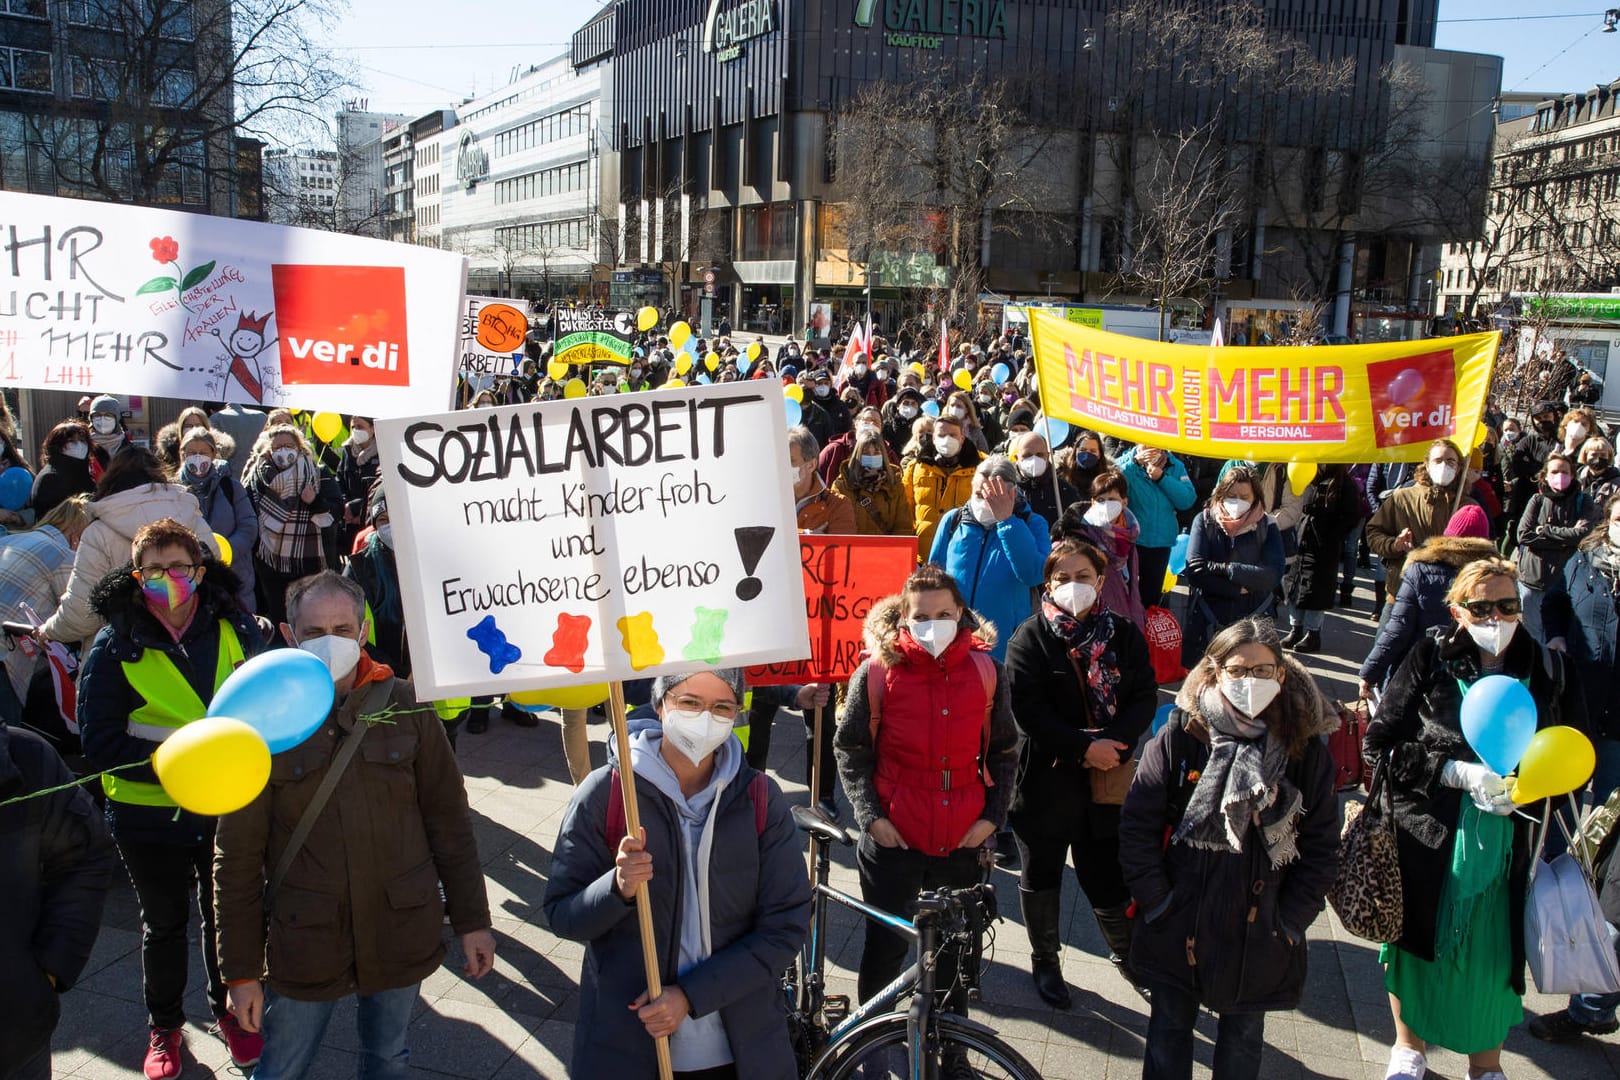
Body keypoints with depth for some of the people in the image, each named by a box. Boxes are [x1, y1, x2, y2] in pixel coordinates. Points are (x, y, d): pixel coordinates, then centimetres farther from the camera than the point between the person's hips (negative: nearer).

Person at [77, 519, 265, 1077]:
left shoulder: (236, 629, -7)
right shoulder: (115, 646, -12)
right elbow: (100, 743, -15)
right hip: (150, 815, -1)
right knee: (164, 922, 18)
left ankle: (228, 1009, 42)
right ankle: (163, 1026, 40)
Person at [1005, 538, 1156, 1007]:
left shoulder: (1123, 634, 4)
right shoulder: (1030, 638, -5)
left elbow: (1145, 697, -2)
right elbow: (1027, 709, -14)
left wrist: (1111, 743, -17)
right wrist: (1084, 746, -19)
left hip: (1107, 779, 1)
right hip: (1046, 779, -1)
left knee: (1108, 876, 4)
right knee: (1041, 875, 14)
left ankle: (1125, 952, 32)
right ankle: (1045, 961, 34)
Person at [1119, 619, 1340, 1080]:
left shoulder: (1305, 749, -7)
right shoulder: (1179, 736, -11)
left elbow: (1321, 847, -1)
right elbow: (1137, 826, -7)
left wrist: (1289, 922, -5)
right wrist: (1157, 903, -9)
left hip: (1260, 934, 1)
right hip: (1179, 930, 0)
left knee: (1242, 1039, 19)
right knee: (1169, 1029, 18)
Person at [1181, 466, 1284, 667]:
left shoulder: (1267, 526, 3)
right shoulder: (1205, 521, 3)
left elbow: (1273, 575, -11)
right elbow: (1195, 570, -10)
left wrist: (1223, 569, -15)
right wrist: (1238, 590, -13)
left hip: (1253, 620, 0)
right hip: (1206, 621, 0)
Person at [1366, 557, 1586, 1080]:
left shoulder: (1548, 670, -2)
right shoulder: (1430, 659, -7)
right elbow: (1379, 745, -8)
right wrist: (1457, 773, -18)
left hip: (1510, 848, 1)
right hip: (1428, 840, -1)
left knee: (1496, 958, 11)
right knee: (1418, 944, 14)